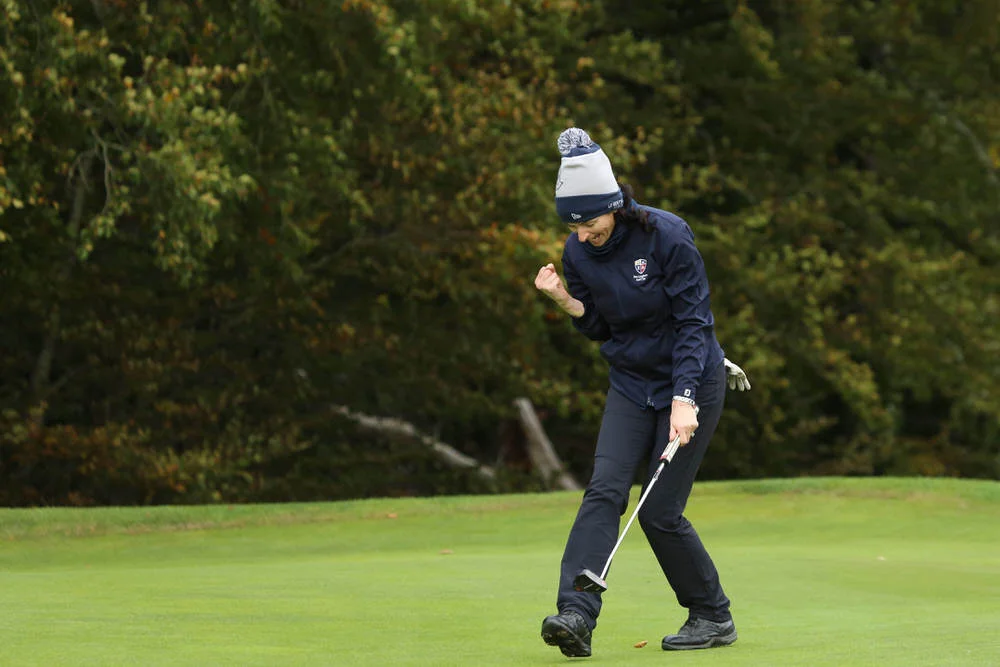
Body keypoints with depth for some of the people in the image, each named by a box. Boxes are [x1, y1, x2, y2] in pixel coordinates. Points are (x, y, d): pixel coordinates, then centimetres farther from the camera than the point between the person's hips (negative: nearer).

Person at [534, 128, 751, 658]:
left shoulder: (667, 236, -20)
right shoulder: (578, 252, -3)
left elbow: (694, 321, -19)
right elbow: (597, 327, 7)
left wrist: (684, 399, -27)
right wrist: (564, 298, -13)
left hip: (690, 381, -5)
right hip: (631, 384, 5)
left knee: (660, 511, -7)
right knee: (604, 490, -14)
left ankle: (713, 617, 13)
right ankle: (576, 614, -25)